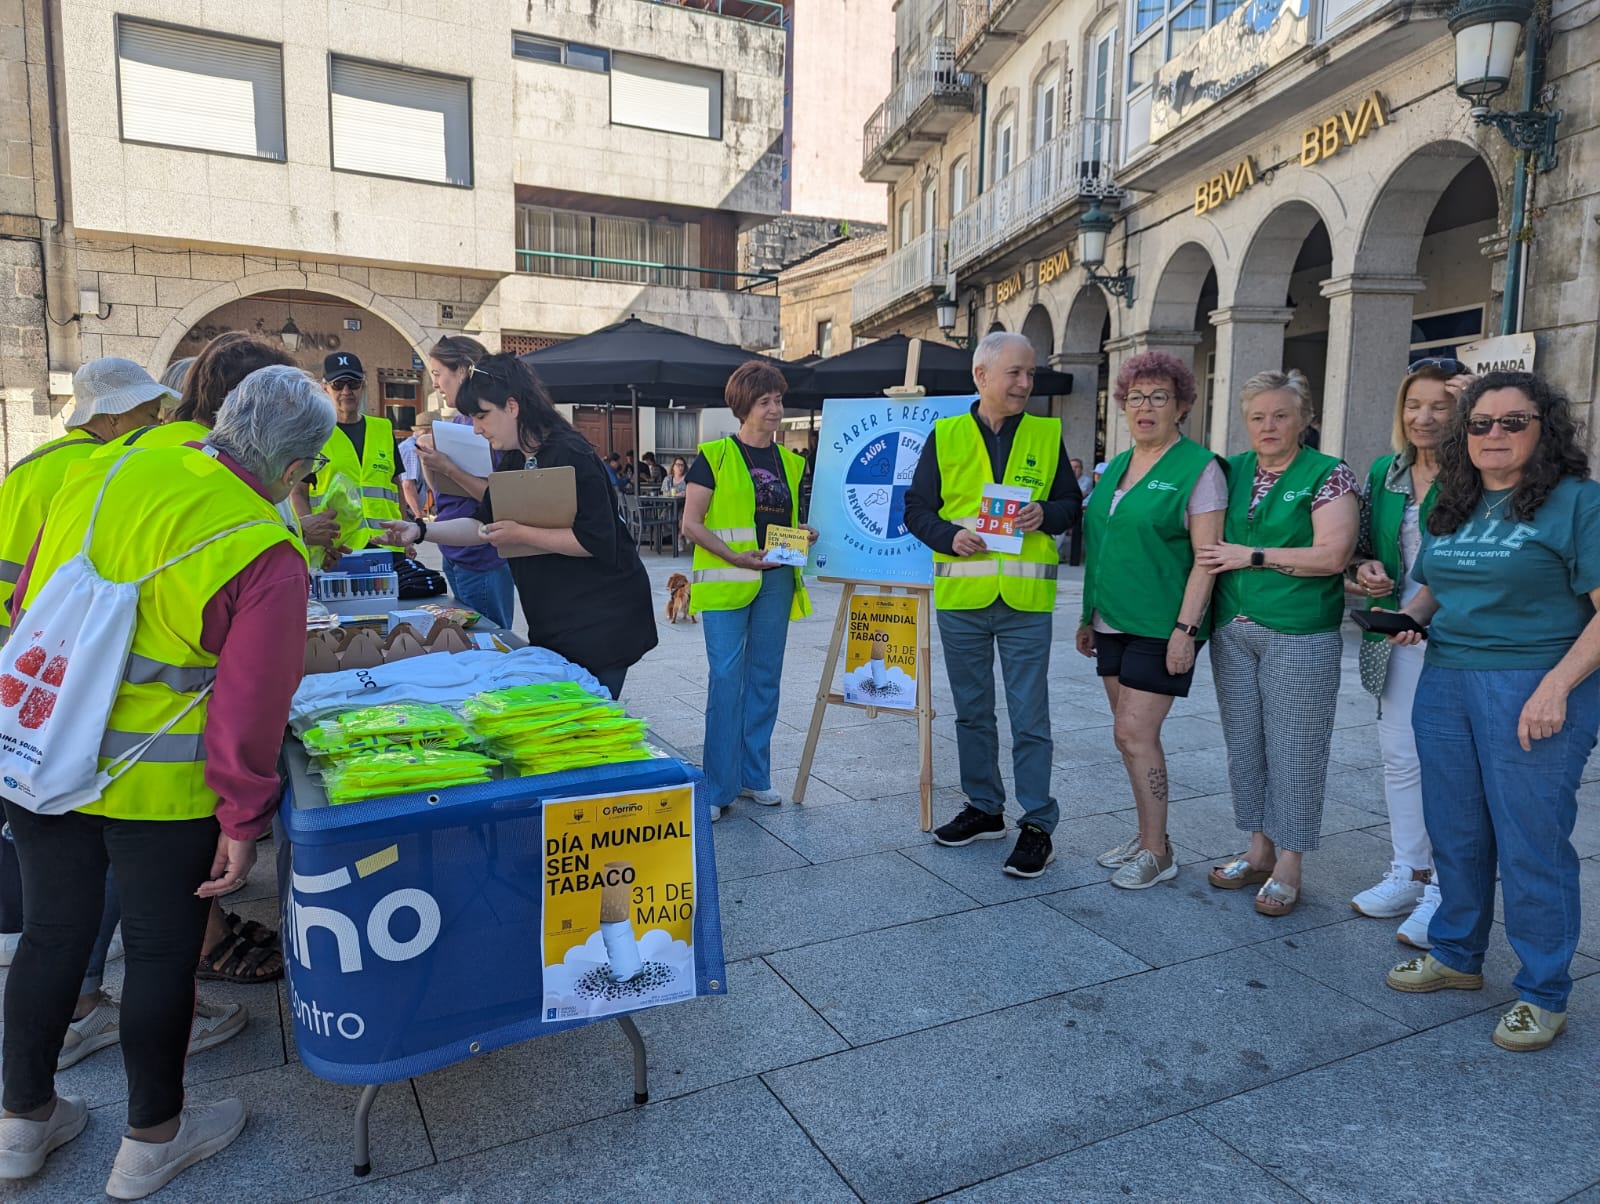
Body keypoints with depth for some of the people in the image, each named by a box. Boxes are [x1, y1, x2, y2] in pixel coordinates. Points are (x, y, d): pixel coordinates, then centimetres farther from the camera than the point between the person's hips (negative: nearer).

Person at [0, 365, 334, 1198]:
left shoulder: (97, 479, -1)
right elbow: (249, 708, -19)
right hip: (158, 786, -5)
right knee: (162, 949, 13)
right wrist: (244, 822, -10)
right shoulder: (267, 554, -18)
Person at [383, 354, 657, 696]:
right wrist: (422, 530, 5)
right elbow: (484, 524, 17)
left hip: (601, 618, -9)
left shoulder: (570, 455, -18)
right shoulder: (513, 463, 11)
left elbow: (595, 540, -24)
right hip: (554, 623, 9)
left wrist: (522, 534, -22)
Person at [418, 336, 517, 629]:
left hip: (482, 561, -8)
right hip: (454, 557, 8)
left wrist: (447, 467, -23)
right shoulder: (457, 421, 10)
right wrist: (427, 459, -3)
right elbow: (440, 492, 14)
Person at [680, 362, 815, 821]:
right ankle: (718, 788, 3)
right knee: (726, 679, -6)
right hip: (727, 582, -5)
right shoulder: (715, 456, -3)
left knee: (765, 679, 10)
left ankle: (753, 776, 22)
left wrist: (804, 535, -1)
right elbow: (691, 524, -8)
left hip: (777, 580, 5)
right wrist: (735, 555, -19)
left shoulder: (789, 462, 13)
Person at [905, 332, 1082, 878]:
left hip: (1025, 598, -1)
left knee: (1029, 716, 1)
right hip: (960, 595, 2)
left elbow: (1072, 503, 10)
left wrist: (1045, 514, -12)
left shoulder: (1047, 435, 5)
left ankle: (1037, 824, 13)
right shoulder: (945, 435, 4)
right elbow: (917, 509, 4)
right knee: (972, 711, 14)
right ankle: (984, 808, 30)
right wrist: (950, 535, -14)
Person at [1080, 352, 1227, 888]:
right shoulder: (1116, 467, 13)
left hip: (1160, 627, -7)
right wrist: (1089, 617, 18)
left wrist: (1186, 628, -19)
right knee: (1130, 734, 11)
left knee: (1134, 733, -8)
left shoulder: (1198, 468, -8)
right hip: (1113, 623, 7)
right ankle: (1148, 833, 24)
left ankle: (1156, 852, 7)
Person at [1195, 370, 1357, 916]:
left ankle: (1288, 866, 13)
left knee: (1294, 749, 1)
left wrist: (1252, 556, -12)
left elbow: (1332, 554, -14)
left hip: (1300, 638, -5)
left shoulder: (1329, 475, -4)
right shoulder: (1232, 471, 10)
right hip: (1233, 630, 5)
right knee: (1244, 745, 12)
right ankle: (1259, 849, 26)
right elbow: (1209, 541, 18)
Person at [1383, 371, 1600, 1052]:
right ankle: (1456, 956, 32)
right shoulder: (1453, 507, 13)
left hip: (1533, 691, -6)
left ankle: (1543, 995, 17)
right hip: (1444, 683, 6)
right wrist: (1411, 617, 4)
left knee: (1531, 843, 0)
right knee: (1455, 834, 14)